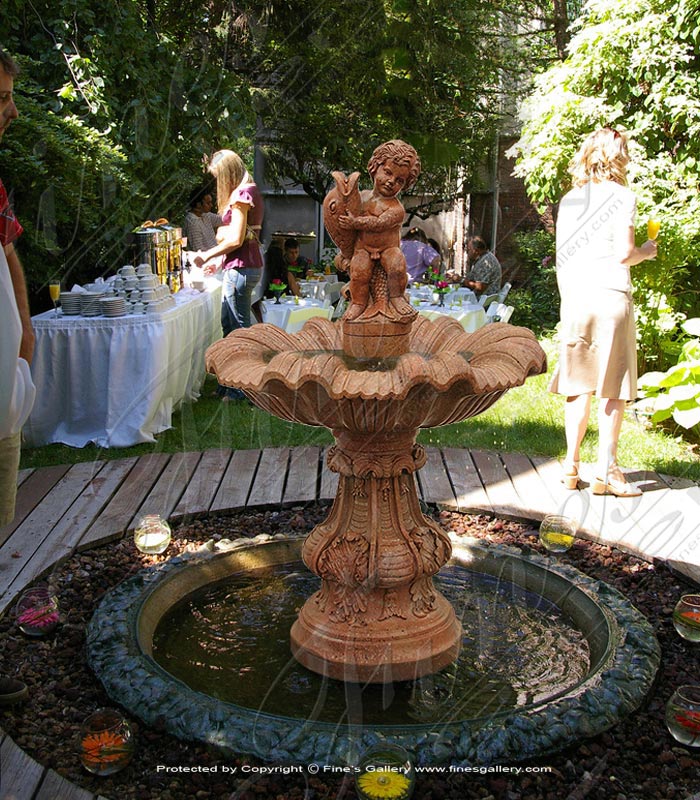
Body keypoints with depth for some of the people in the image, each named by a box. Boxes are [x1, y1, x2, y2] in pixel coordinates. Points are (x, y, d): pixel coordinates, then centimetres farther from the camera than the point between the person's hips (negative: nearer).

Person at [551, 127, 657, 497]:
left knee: (578, 384, 11)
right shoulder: (621, 197, -4)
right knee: (613, 388, 2)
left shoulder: (569, 199, 11)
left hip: (574, 299, 5)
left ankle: (571, 465, 13)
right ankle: (606, 471, 4)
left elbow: (561, 258, 11)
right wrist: (647, 251, 10)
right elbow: (623, 254, -10)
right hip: (609, 296, -5)